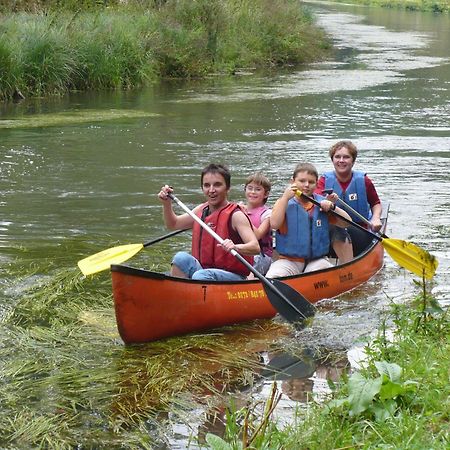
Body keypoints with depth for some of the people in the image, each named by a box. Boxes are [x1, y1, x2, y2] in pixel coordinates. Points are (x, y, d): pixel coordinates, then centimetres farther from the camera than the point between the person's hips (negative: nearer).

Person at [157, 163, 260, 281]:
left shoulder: (236, 215, -11)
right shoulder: (201, 210, 10)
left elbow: (255, 247, -24)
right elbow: (173, 224, 26)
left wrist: (235, 247, -45)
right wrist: (167, 203, 7)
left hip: (234, 277, -6)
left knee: (200, 276, -33)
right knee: (181, 258, -19)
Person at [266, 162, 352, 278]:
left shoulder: (321, 204, 12)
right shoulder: (284, 203, 5)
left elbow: (346, 222, 8)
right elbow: (274, 224, -14)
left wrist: (332, 207, -9)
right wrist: (285, 197, -15)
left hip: (316, 261, 2)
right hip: (289, 261, -2)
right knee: (273, 278, -31)